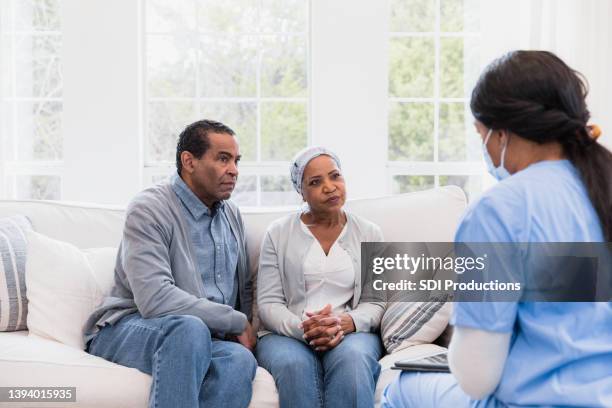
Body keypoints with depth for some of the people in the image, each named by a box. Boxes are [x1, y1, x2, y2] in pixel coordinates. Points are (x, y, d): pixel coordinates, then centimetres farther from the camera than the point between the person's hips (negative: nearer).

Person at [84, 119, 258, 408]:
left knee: (240, 359, -32)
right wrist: (237, 322, -15)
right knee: (190, 328, -40)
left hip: (201, 338, 5)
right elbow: (155, 299, -23)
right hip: (128, 328, -5)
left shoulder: (231, 214, 14)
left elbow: (245, 287, 22)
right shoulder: (149, 209, -10)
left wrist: (246, 330, 0)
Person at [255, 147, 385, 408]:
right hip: (288, 333, -1)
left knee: (352, 358, -35)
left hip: (352, 332, 1)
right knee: (294, 364, -36)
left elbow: (376, 302, 6)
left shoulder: (369, 234, 12)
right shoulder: (278, 234, 8)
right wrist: (302, 329, -18)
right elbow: (268, 304, 2)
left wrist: (345, 324, -17)